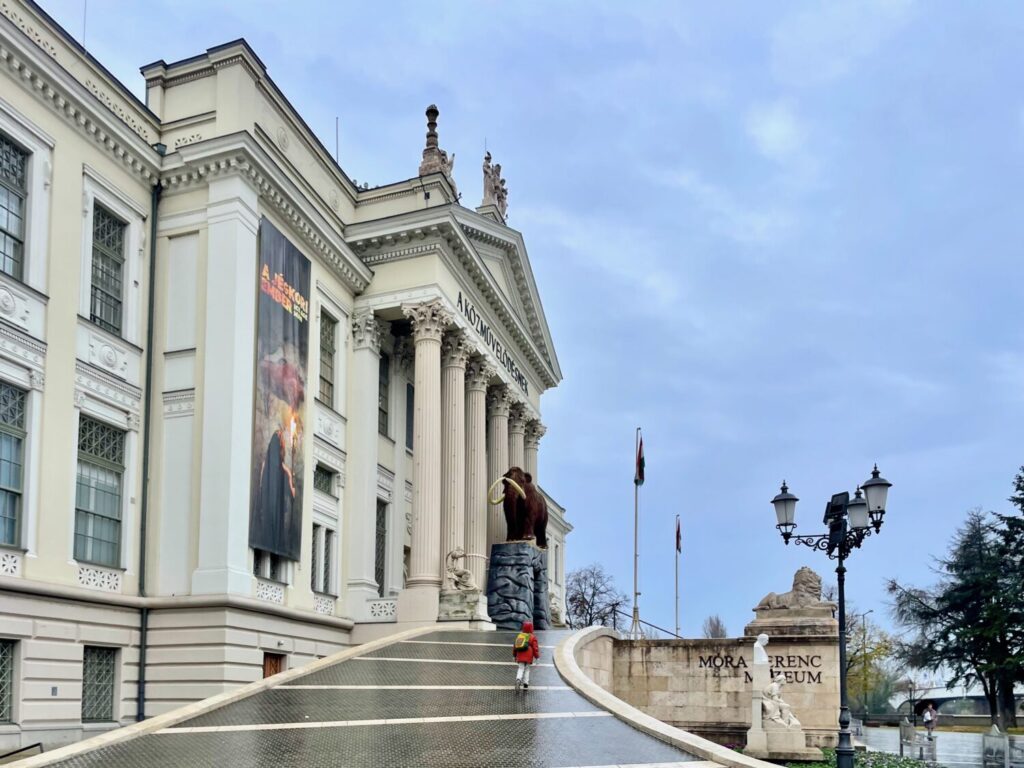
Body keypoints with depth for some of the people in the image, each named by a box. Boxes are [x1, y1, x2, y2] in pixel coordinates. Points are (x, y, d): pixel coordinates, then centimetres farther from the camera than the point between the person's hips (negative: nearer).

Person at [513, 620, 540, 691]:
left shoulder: (519, 636, 12)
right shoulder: (532, 637, 0)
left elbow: (514, 646, 17)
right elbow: (535, 648, -4)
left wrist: (514, 655, 27)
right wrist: (537, 656, 5)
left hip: (520, 656, 2)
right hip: (528, 657, -2)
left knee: (521, 669, 1)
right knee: (527, 669, 10)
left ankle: (518, 680, -26)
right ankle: (525, 684, 7)